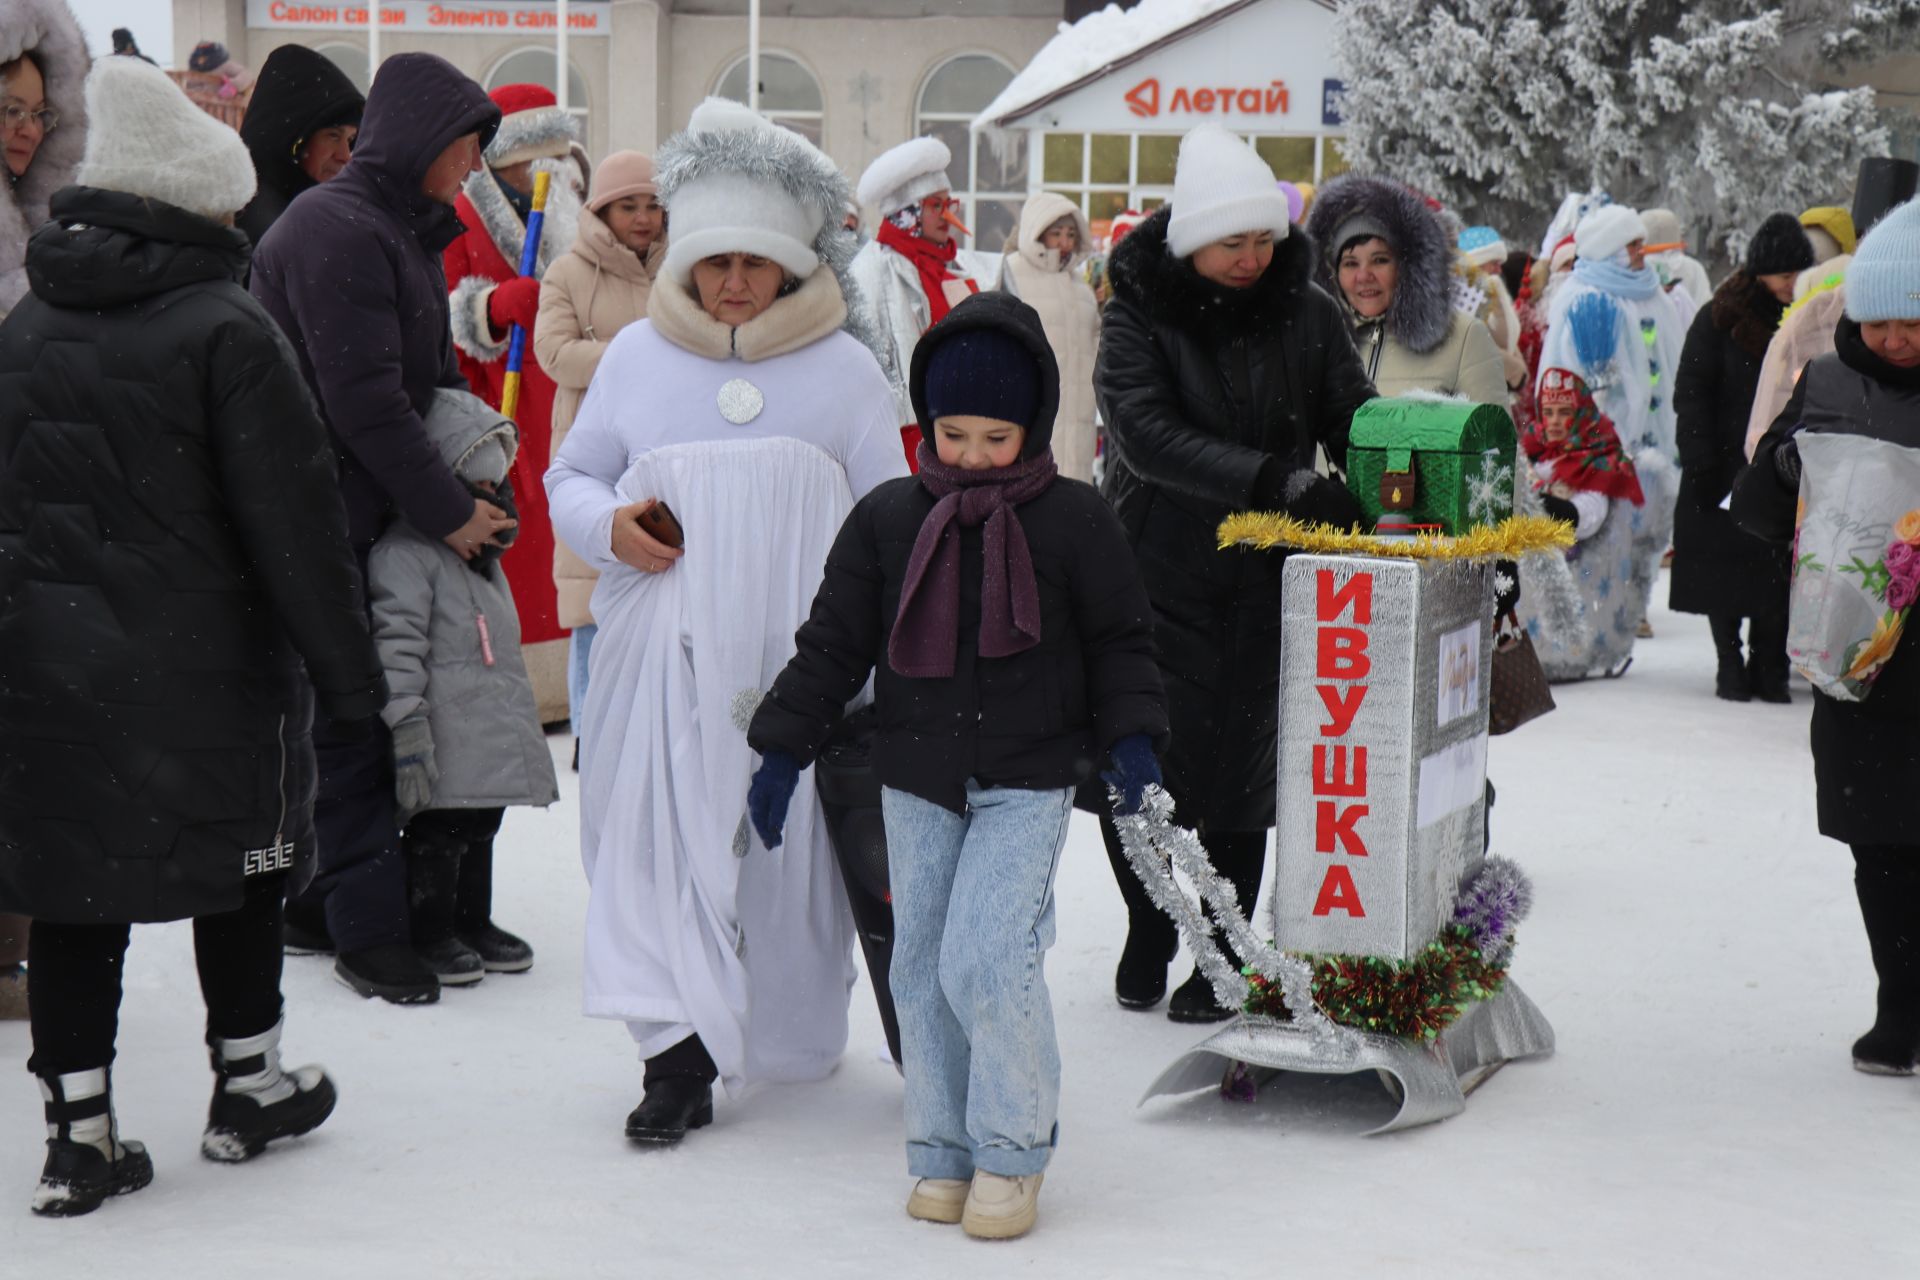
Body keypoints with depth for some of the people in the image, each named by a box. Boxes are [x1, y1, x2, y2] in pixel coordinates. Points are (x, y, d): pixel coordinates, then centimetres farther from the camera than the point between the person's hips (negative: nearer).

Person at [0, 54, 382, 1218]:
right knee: (240, 861, 14)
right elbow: (293, 513, -13)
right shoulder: (226, 326, -12)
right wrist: (345, 662, -6)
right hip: (206, 665, -4)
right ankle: (248, 1085, 26)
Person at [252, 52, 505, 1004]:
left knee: (359, 706, 13)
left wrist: (470, 475, 6)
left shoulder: (405, 230, 15)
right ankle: (366, 928, 2)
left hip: (373, 511, 9)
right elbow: (363, 400, -21)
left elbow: (433, 373, 20)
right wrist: (446, 510, -16)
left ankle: (318, 902, 23)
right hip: (321, 519, -9)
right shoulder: (337, 230, -17)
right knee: (347, 714, -4)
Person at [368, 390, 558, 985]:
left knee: (479, 828, 18)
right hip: (444, 740, -9)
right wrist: (406, 724, -26)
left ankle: (474, 921, 30)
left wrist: (516, 720, 27)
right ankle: (430, 932, 9)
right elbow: (397, 644, -21)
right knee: (436, 831, -2)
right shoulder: (405, 552, -14)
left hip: (492, 735, 9)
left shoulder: (484, 557, 18)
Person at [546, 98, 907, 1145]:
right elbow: (571, 476, 17)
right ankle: (680, 1056, -6)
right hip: (664, 654, 1)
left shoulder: (843, 367, 7)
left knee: (791, 846, 6)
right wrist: (610, 527, -7)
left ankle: (792, 1030, 25)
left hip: (798, 655, 0)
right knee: (660, 842, -8)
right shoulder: (635, 355, 9)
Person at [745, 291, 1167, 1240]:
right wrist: (783, 749, 4)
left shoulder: (1074, 520, -3)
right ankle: (943, 1154, 20)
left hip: (1030, 779, -3)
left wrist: (1131, 737, -10)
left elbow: (1118, 640, 4)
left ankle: (1012, 1152, 2)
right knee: (922, 965, 7)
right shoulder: (886, 519, 2)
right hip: (916, 779, 4)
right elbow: (833, 643, 7)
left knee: (987, 957, -15)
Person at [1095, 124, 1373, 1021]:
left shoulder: (1307, 314, 1)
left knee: (1240, 774, 4)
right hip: (1155, 578, -1)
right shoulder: (1138, 316, -8)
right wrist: (1276, 482, -32)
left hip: (1264, 581, 1)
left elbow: (1353, 422, 4)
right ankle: (1148, 932, 29)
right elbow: (1148, 435, -21)